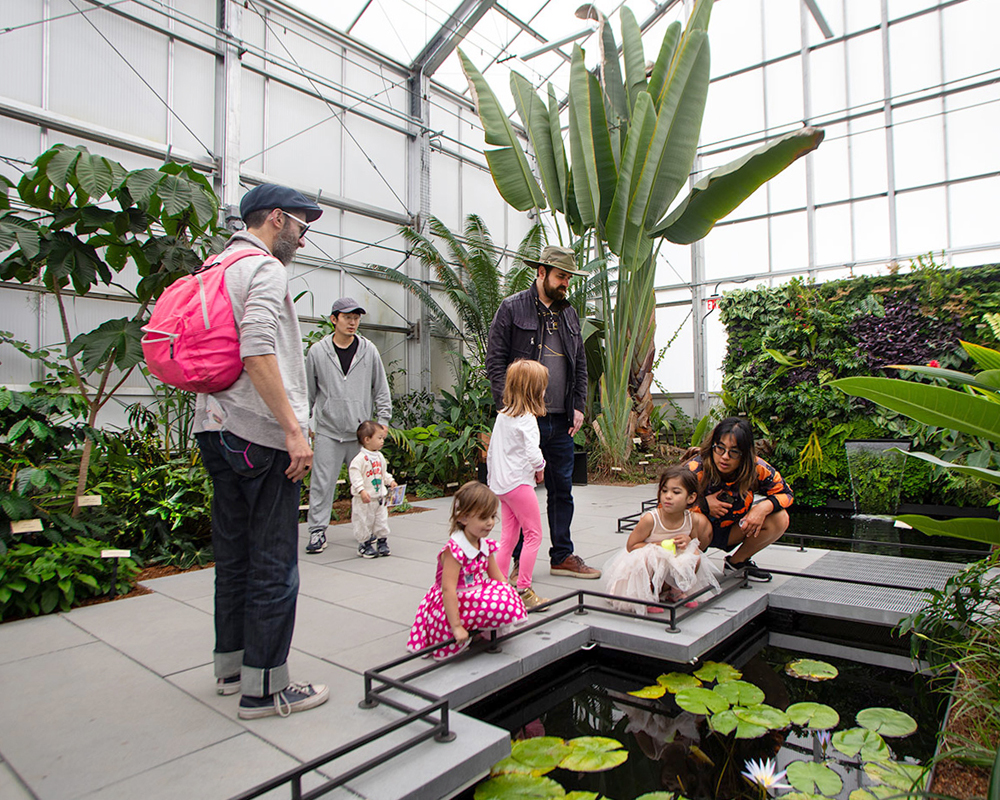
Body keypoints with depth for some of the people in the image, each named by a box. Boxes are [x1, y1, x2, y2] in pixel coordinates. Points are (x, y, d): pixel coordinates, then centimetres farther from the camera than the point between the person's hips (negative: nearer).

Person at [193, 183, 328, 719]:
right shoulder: (264, 269, -9)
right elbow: (258, 352, -23)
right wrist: (293, 428, -21)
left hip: (215, 429, 10)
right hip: (260, 435, -10)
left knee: (233, 553, 17)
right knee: (273, 564, -1)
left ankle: (231, 665, 30)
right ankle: (264, 687, 8)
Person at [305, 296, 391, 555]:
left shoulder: (369, 351, 4)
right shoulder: (317, 351, 2)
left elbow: (381, 388, 10)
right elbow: (308, 391, 10)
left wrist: (383, 418, 5)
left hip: (361, 432, 1)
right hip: (328, 431, -1)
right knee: (322, 483, -1)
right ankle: (317, 531, 12)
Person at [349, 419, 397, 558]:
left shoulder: (379, 456, 9)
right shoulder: (360, 458, -17)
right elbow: (354, 475, -22)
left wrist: (390, 481, 10)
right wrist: (361, 490, -28)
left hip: (380, 496, 7)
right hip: (364, 499, -7)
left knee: (382, 520, 12)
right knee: (364, 522, 3)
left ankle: (382, 541, 26)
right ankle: (364, 544, 17)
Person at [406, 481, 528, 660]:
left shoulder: (486, 545, 2)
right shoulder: (454, 550, -23)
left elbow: (498, 578, 10)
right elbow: (448, 589, -26)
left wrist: (512, 599, 4)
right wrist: (456, 626, -27)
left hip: (476, 598, 9)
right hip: (452, 607, -9)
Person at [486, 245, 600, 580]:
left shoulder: (569, 314, 16)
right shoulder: (512, 308, -1)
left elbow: (580, 365, 18)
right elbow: (495, 360, -6)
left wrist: (578, 407, 8)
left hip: (561, 421, 6)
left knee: (562, 489, 11)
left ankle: (562, 557, 24)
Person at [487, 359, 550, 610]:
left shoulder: (502, 415, 10)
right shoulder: (527, 419, -15)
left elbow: (491, 451, 16)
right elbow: (533, 453, -25)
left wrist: (493, 476, 25)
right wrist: (540, 469, -4)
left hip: (500, 484, 8)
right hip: (519, 483, -8)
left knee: (508, 536, 14)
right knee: (533, 534, 1)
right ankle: (523, 590, 3)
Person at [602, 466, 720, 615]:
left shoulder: (693, 520, -13)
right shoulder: (650, 519, -26)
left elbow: (697, 544, 6)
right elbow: (631, 546, -18)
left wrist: (688, 540, -18)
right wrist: (660, 545, -25)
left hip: (676, 561, 5)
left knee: (695, 557, -20)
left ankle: (675, 591, 10)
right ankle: (648, 595, -2)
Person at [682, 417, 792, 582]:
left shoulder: (756, 468, -19)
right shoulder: (695, 470, -30)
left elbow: (785, 493, -4)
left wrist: (765, 507, -25)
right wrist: (704, 505, -33)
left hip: (732, 529, 5)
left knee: (780, 519, -12)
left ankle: (736, 562, 9)